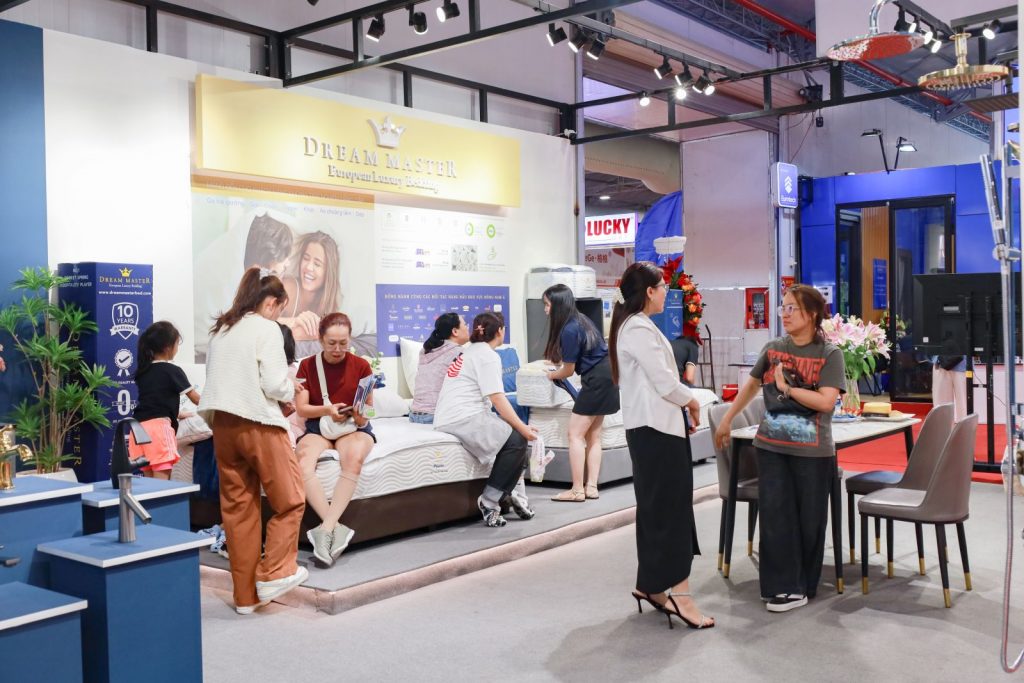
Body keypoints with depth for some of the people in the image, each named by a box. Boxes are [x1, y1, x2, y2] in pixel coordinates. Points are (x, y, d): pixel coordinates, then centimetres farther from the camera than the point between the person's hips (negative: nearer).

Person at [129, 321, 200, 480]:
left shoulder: (142, 371, 16)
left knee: (150, 479, 13)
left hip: (140, 427, 7)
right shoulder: (173, 371, -2)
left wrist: (176, 415, 37)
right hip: (158, 426, -7)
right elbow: (195, 398, 8)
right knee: (162, 479, -9)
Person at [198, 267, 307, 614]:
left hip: (222, 423, 8)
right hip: (257, 423, -7)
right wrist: (291, 391, 8)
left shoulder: (220, 330, 16)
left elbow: (217, 378, 16)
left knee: (238, 508, 10)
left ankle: (245, 594, 16)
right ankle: (274, 574, 5)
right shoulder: (266, 329, -6)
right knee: (290, 501, 6)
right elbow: (274, 384, -14)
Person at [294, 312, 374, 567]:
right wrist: (326, 410, -21)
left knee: (353, 457, -39)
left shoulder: (361, 366, 2)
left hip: (354, 428, -1)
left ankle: (326, 528, -40)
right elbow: (301, 409, -1)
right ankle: (336, 527, -38)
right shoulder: (307, 366, 5)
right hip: (318, 427, 1)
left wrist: (361, 418, -24)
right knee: (302, 458, -35)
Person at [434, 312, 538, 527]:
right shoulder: (488, 356, -8)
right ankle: (490, 501, -11)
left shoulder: (470, 351, 22)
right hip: (465, 418, -10)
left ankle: (514, 494, 6)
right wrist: (523, 428, -11)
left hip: (448, 419, 10)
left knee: (516, 436, 12)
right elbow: (497, 399, -16)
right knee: (516, 440, -12)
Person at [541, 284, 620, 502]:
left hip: (597, 379, -10)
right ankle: (591, 487, 13)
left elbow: (568, 370, -9)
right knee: (593, 435, 11)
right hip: (606, 375, 10)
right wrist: (556, 362, 20)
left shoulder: (569, 330, -20)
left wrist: (549, 375, 9)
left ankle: (577, 490, -2)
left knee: (575, 434, -4)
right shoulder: (580, 319, 8)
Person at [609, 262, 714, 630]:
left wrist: (682, 404, 7)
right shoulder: (640, 329, -16)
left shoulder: (630, 325, 15)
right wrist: (692, 401, -1)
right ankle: (678, 592, -3)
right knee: (670, 507, -7)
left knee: (658, 506, 13)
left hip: (651, 426, 10)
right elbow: (664, 382, -18)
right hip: (656, 427, -10)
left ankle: (651, 584, 19)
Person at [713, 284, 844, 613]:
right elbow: (752, 385, 18)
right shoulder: (773, 349, 4)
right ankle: (783, 586, 11)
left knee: (809, 519, 7)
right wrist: (727, 420, 22)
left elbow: (826, 401, -19)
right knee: (775, 516, 2)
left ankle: (802, 584, 21)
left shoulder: (829, 354, -8)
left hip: (812, 451, -3)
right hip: (771, 446, 3)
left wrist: (787, 387, -15)